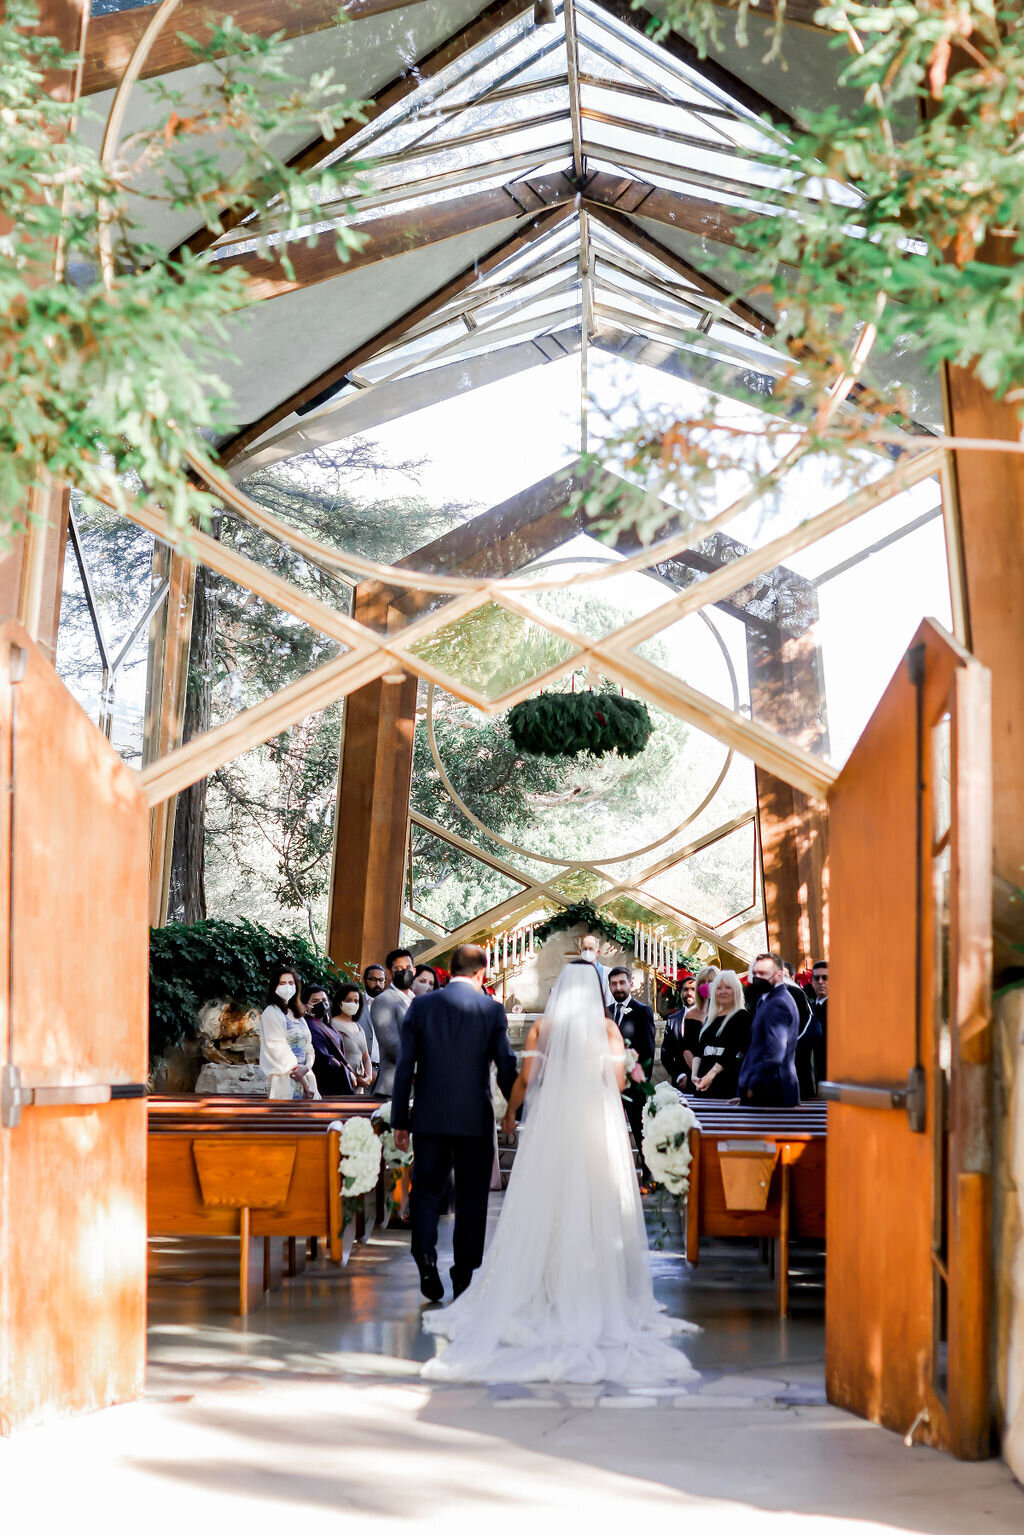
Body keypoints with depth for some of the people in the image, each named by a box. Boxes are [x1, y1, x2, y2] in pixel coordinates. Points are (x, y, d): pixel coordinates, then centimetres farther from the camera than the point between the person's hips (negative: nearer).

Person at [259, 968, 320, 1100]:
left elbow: (308, 1045, 15)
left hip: (304, 1078, 7)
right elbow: (279, 1049, -10)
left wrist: (307, 1067, -8)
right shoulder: (271, 1013, -3)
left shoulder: (297, 1014, 20)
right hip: (284, 1079, -7)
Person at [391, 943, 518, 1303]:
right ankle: (463, 1274, 11)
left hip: (430, 1117, 1)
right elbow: (506, 1067, -2)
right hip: (475, 1119, -1)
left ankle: (426, 1257, -10)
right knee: (471, 1198, 9)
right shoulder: (492, 1009, -3)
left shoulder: (421, 1006, 0)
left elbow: (404, 1067, 1)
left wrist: (400, 1120, 6)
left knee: (426, 1191, 10)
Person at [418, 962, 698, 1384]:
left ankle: (543, 1289, 3)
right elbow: (618, 1081, -4)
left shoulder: (543, 1026, 4)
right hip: (598, 1125, 0)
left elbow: (525, 1077, -2)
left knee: (543, 1207, 4)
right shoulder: (608, 1028, 3)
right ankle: (596, 1294, 1)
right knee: (598, 1209, 3)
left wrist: (510, 1111, 14)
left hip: (550, 1122, 1)